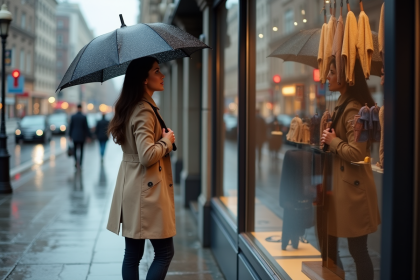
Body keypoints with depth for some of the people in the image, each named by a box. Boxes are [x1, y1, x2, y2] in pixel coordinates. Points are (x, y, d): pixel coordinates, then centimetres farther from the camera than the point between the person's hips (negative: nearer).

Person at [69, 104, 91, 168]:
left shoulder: (73, 116, -3)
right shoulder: (84, 117, -8)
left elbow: (71, 126, 0)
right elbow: (86, 127, -6)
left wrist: (70, 135, 9)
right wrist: (89, 136, 1)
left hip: (75, 136, 1)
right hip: (82, 136, -1)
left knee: (75, 149, 12)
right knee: (81, 150, 8)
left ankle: (76, 160, -9)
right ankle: (80, 163, 5)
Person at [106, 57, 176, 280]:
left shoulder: (131, 108, 14)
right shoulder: (144, 111, -17)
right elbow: (148, 156, -25)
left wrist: (163, 139, 11)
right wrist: (167, 141, -9)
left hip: (131, 190, 10)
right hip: (147, 191, -10)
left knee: (133, 253, 12)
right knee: (164, 252, -1)